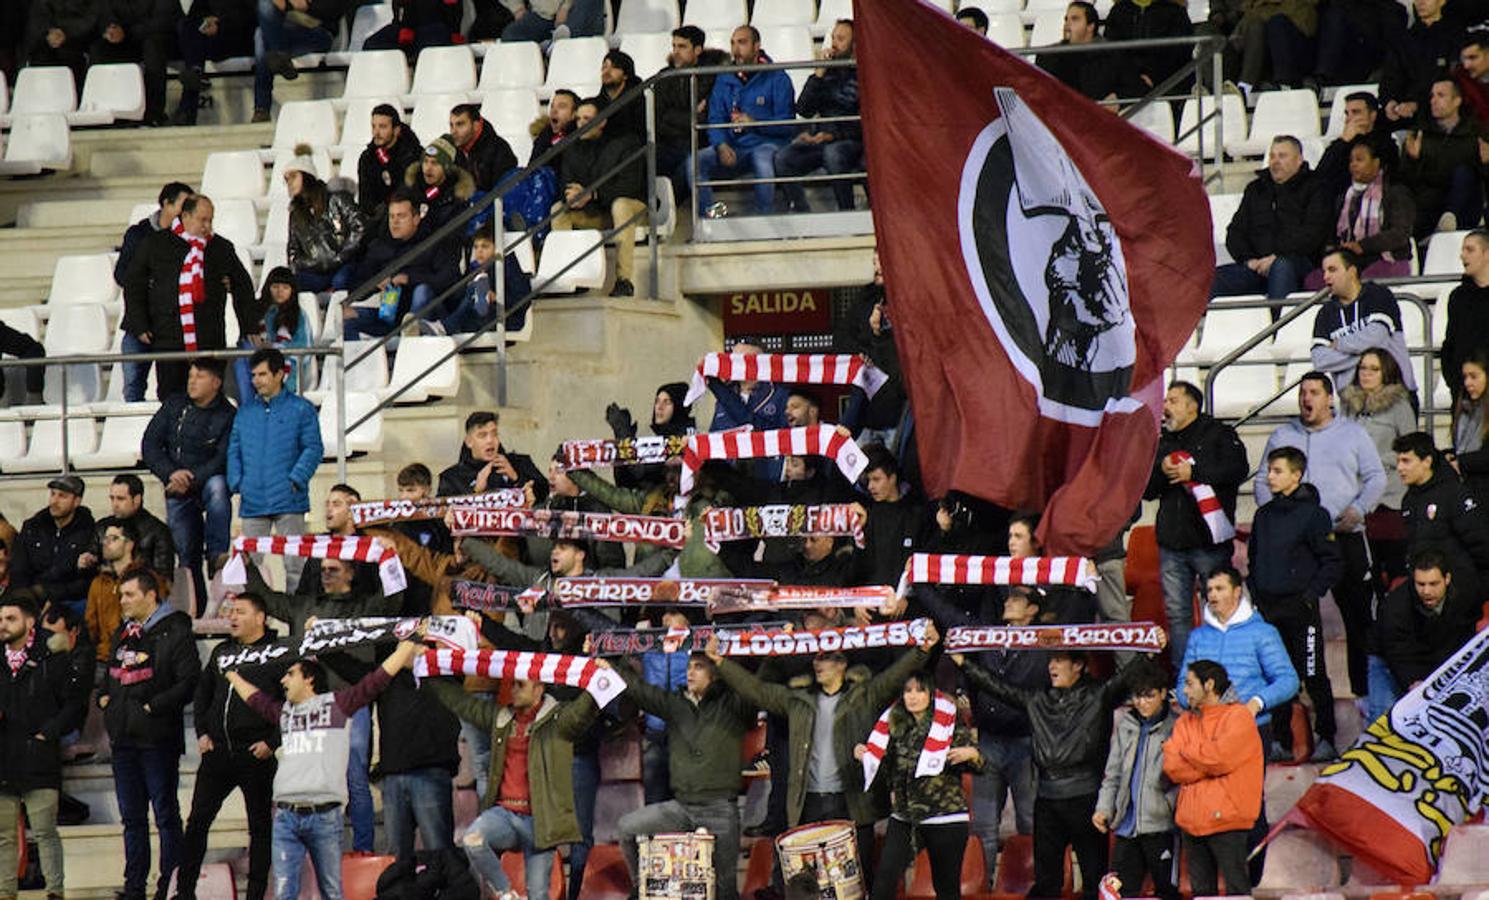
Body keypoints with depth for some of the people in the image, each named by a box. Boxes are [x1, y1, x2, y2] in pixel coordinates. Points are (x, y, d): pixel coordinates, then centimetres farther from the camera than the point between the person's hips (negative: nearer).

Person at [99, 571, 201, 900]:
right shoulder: (123, 634, 16)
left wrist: (154, 706, -17)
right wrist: (104, 697, 10)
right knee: (132, 816, 11)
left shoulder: (174, 633, -8)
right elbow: (110, 673, 29)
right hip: (124, 737, 8)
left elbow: (188, 682, -15)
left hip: (158, 738, -8)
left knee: (165, 814, -2)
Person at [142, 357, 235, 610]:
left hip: (207, 483, -4)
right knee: (186, 553, 0)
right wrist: (171, 474, -14)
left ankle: (217, 557, -34)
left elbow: (223, 460, -14)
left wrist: (191, 480, -24)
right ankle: (196, 607, 11)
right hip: (178, 493, 4)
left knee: (217, 487, -38)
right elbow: (149, 446, 3)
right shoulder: (174, 406, 6)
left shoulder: (228, 415, -7)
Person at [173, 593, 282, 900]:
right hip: (217, 751, 5)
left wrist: (272, 742, -14)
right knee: (197, 821, 4)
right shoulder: (221, 651, 13)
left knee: (260, 825, 3)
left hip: (256, 754, -5)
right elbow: (202, 693, 23)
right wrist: (202, 732, 11)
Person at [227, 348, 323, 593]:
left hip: (288, 501, -4)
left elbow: (313, 449, -1)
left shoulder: (301, 409, 5)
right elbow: (234, 452, 16)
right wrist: (237, 485, 0)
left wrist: (295, 481, -13)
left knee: (294, 564, -4)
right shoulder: (245, 413, 16)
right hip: (252, 501, 4)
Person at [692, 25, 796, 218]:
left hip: (765, 144, -4)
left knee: (763, 162, -40)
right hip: (732, 146, 4)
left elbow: (786, 124, -5)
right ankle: (710, 215, -28)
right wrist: (721, 145, -13)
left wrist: (754, 122, -21)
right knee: (695, 162, -23)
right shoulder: (724, 81, 15)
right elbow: (715, 120, 8)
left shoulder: (777, 79, 2)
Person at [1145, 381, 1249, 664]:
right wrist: (1161, 470, -5)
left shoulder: (1218, 434, 3)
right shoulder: (1163, 442, 19)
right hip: (1172, 543, 5)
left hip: (1209, 543, -5)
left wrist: (1193, 472, -15)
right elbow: (1146, 490, 16)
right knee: (1177, 615, 4)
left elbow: (1238, 468, -13)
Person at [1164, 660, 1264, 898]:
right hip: (1192, 821, 6)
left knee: (1237, 891, -6)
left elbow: (1220, 757, -17)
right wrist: (1206, 762, -10)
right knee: (1201, 892, 9)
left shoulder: (1238, 717, -2)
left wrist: (1185, 752, -1)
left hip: (1225, 819, -6)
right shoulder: (1186, 722, 15)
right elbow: (1172, 768, 2)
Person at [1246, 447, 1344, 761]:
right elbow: (1253, 558, 22)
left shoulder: (1313, 514, -6)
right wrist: (1255, 594, 10)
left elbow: (1332, 563, -6)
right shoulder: (1264, 515, 13)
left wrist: (1311, 595, -12)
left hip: (1300, 608, -6)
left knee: (1314, 677, -2)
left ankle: (1326, 739, 4)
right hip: (1267, 609, 6)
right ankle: (1280, 742, 10)